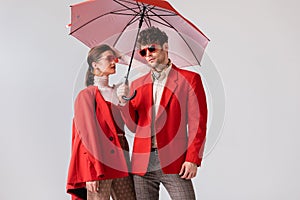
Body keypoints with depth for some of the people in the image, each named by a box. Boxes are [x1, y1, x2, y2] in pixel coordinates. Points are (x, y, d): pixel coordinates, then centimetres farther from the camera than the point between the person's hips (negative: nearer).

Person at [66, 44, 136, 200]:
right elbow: (88, 133, -9)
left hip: (119, 161, 6)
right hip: (99, 160, -6)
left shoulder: (116, 92, 17)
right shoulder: (87, 95, -1)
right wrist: (91, 172, -14)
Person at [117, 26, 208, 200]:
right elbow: (134, 126, 15)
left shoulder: (189, 79, 3)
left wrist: (193, 159, -11)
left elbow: (198, 123, -2)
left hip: (173, 163, -4)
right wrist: (124, 102, -2)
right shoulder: (137, 84, 16)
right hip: (142, 164, 4)